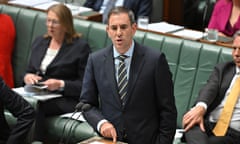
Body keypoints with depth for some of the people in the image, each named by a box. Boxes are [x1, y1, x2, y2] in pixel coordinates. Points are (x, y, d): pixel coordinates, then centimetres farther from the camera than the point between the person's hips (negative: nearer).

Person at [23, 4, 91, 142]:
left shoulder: (81, 46, 0)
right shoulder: (40, 41, 18)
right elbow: (29, 71, 24)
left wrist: (61, 85, -18)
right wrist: (28, 77, 0)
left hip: (65, 99, -5)